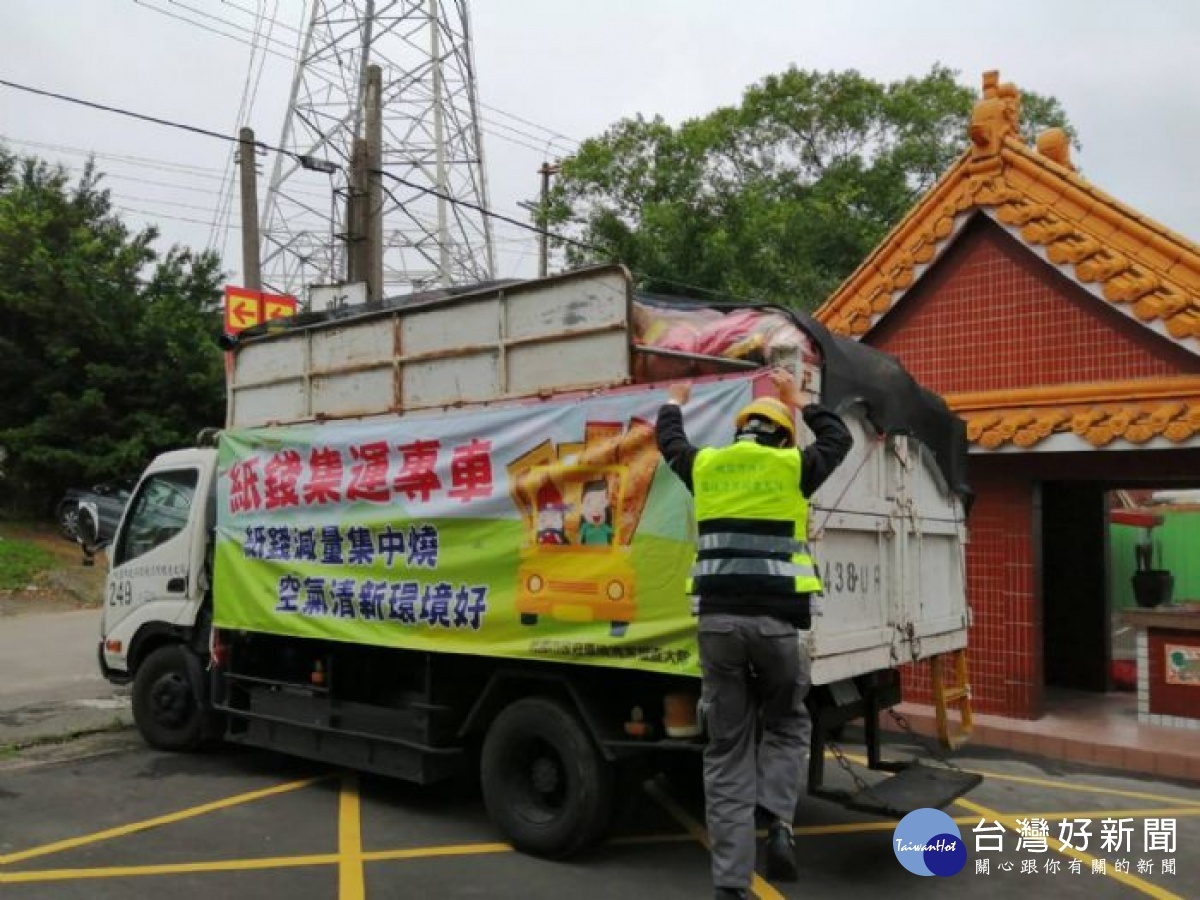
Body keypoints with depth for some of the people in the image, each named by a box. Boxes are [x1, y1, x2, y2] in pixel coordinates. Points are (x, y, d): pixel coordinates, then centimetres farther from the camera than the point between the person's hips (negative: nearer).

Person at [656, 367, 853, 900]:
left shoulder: (706, 467, 11)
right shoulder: (792, 466, 5)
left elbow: (668, 441, 33)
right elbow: (838, 438, 25)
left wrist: (675, 403, 52)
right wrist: (797, 399, 38)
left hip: (717, 620, 2)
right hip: (774, 620, -2)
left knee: (727, 750, 8)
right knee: (787, 724, 20)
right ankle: (778, 822, -4)